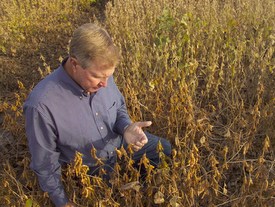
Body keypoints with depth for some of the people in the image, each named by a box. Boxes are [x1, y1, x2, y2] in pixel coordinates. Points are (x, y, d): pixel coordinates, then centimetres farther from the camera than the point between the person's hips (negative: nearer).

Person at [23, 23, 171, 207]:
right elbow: (45, 162, -20)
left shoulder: (100, 74, -22)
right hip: (92, 168, -4)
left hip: (120, 143, 5)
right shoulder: (42, 105, -37)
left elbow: (119, 108, -1)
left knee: (167, 150, 10)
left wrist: (127, 128, -25)